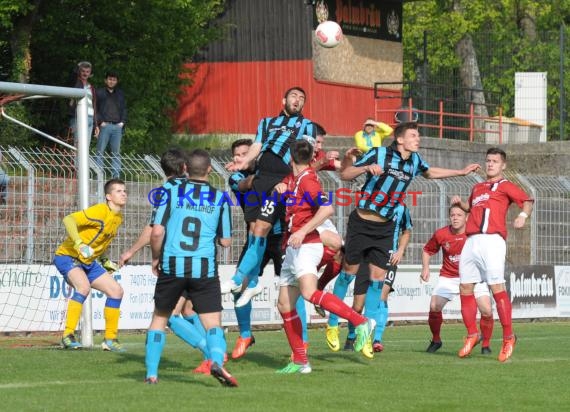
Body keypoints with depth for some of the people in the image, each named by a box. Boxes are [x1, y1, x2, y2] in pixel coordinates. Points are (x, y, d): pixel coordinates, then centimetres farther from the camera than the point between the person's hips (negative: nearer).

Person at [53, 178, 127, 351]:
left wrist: (104, 260, 15)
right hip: (67, 257, -9)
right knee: (84, 286, -35)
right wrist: (79, 244, -41)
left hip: (88, 262, 9)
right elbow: (68, 219, -31)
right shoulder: (100, 211, -21)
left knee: (116, 290, 3)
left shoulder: (118, 218, 7)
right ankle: (68, 336, -27)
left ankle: (110, 340, 13)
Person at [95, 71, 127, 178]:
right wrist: (100, 121, -9)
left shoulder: (120, 94, 20)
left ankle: (116, 175, 3)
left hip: (117, 126, 4)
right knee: (100, 152, -7)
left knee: (116, 152, 3)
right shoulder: (99, 93, 7)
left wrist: (122, 121, 5)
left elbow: (124, 109, 20)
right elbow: (95, 109, 2)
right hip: (104, 125, -4)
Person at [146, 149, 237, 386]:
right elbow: (226, 241, 7)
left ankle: (151, 374, 17)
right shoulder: (220, 198, 5)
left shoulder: (170, 191, 1)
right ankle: (217, 360, -30)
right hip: (205, 268, 0)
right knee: (213, 323, -1)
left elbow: (157, 231, -5)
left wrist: (156, 258, 11)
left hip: (172, 266, 0)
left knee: (159, 318, 18)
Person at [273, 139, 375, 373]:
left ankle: (361, 322, -29)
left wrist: (302, 231, -26)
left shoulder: (307, 180, -12)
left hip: (306, 246, -10)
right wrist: (282, 186, 9)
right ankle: (300, 361, 9)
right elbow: (284, 185, 34)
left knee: (309, 292, -31)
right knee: (285, 305, 7)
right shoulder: (294, 178, 13)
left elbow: (327, 209, -24)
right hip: (293, 249, 10)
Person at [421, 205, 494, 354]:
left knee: (486, 310, -16)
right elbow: (427, 250, 10)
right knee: (434, 307, -16)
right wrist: (425, 268, -5)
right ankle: (436, 340, 11)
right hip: (448, 277, 1)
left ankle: (486, 345, 5)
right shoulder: (441, 234, -7)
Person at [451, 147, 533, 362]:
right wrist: (460, 203, 21)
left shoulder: (505, 186, 9)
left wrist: (523, 214, -22)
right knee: (465, 288, 2)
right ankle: (472, 335, 13)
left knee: (497, 288, -13)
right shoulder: (477, 188, 28)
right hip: (471, 241, 7)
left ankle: (508, 337, -7)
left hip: (492, 240, -7)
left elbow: (527, 200, -1)